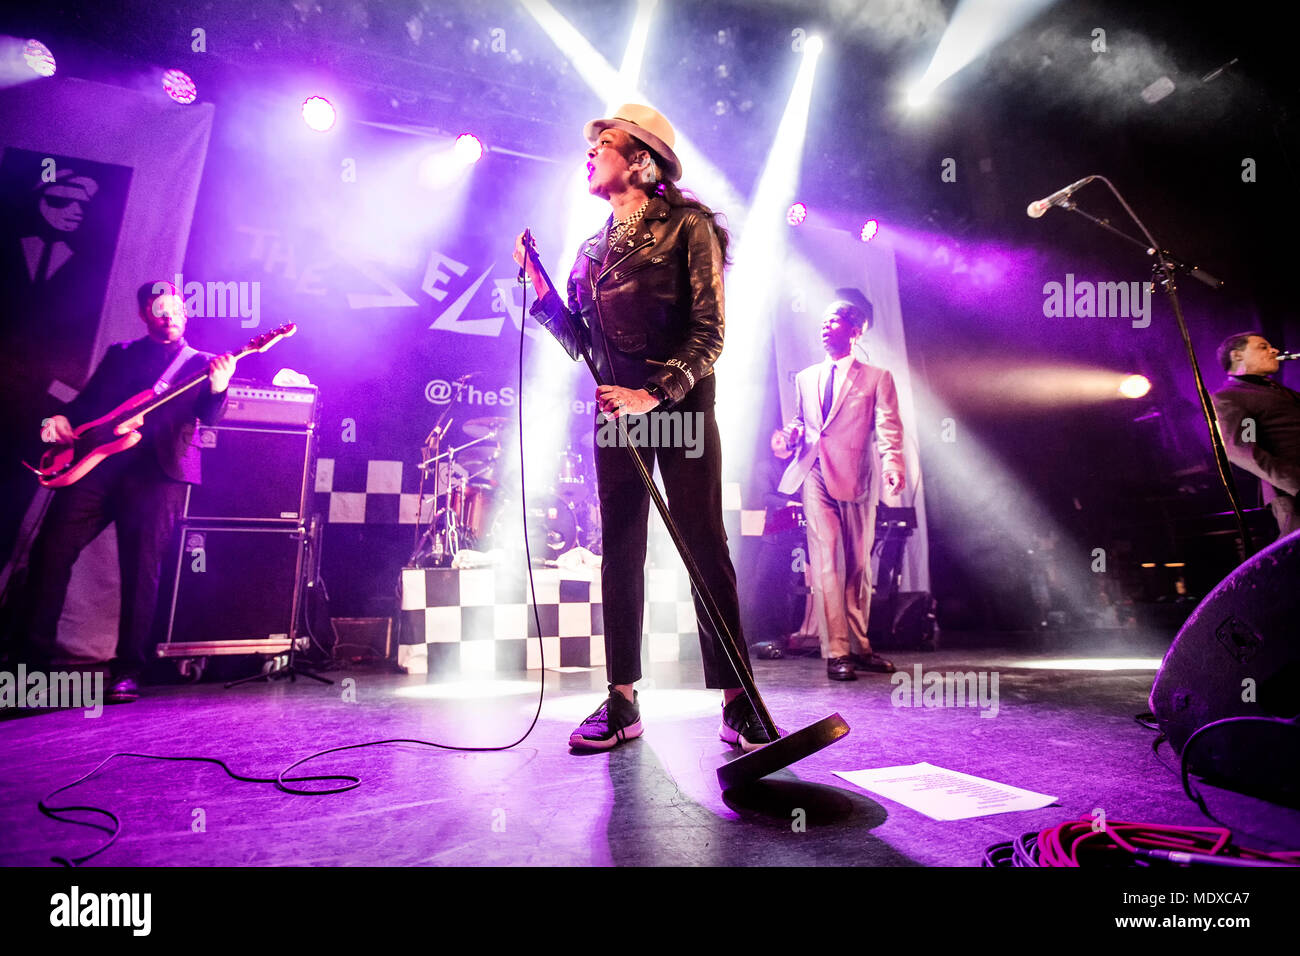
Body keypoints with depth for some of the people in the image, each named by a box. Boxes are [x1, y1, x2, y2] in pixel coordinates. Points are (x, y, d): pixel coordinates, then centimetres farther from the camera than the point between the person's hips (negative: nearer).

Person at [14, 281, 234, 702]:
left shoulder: (202, 363, 13)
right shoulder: (120, 354, 22)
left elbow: (208, 418, -1)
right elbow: (86, 400, 20)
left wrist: (217, 389, -24)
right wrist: (61, 419, -2)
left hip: (157, 469, -3)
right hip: (97, 460, 4)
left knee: (142, 568, -9)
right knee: (52, 548, -4)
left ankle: (127, 670, -2)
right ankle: (33, 655, 9)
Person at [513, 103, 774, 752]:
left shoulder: (689, 227, 0)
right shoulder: (595, 248, 17)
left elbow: (709, 331, -9)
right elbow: (580, 341, 14)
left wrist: (655, 392, -19)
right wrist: (541, 289, 1)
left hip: (680, 404, -5)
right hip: (616, 409, 6)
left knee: (703, 545, -9)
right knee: (619, 549, 3)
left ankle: (737, 699, -1)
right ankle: (622, 703, 10)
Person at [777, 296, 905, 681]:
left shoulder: (876, 378, 10)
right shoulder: (805, 378, 21)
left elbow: (888, 427, -1)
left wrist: (893, 465, -19)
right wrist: (792, 433, 1)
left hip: (855, 477, -1)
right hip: (814, 474, 2)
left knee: (858, 564, 5)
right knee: (824, 559, -9)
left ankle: (859, 646, 18)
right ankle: (835, 651, -9)